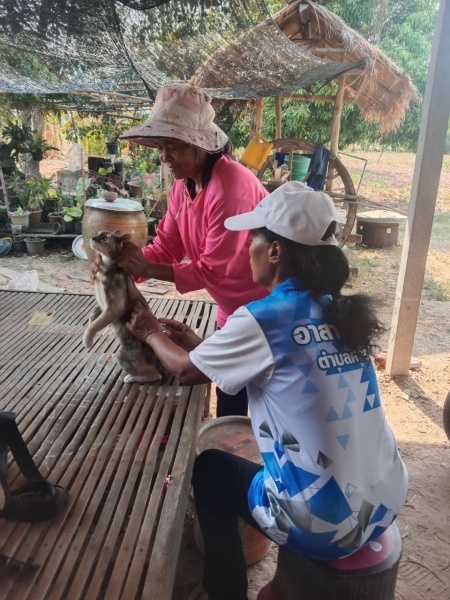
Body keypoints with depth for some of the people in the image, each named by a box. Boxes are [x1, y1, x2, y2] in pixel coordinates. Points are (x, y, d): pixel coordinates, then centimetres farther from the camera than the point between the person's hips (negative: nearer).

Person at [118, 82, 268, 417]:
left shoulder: (231, 188, -30)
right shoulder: (184, 184, -1)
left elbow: (214, 270, -27)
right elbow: (166, 247, -1)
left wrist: (146, 269, -26)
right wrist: (126, 265, -19)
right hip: (233, 309, 9)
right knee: (229, 394, 23)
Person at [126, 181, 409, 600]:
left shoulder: (263, 318, -19)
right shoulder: (340, 312, 2)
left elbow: (187, 370, -2)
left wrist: (152, 333, 16)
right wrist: (196, 341, 18)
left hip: (322, 525, -6)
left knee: (209, 468, 16)